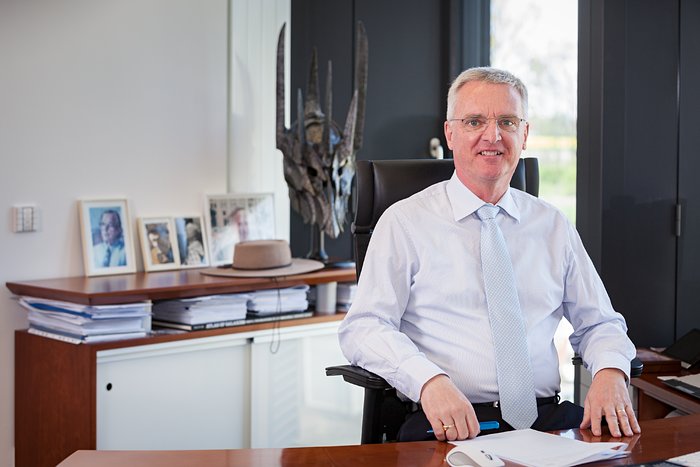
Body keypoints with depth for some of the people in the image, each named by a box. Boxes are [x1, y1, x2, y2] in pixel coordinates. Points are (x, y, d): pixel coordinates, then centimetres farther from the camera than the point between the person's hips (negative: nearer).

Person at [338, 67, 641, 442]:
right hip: (448, 425, -2)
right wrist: (429, 380, -22)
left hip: (546, 419, 3)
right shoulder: (405, 222, 6)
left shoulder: (553, 225, 18)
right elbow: (362, 328, -3)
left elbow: (598, 324, 22)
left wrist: (610, 372, -2)